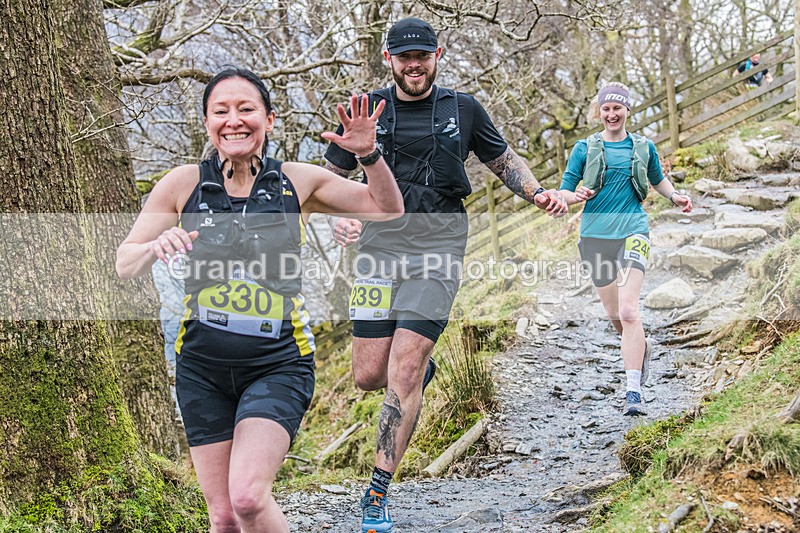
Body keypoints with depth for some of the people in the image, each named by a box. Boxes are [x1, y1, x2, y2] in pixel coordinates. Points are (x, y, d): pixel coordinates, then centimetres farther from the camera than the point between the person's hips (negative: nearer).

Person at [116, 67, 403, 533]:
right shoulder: (184, 185, -2)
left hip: (278, 365, -2)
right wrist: (157, 246, -24)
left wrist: (369, 154, -14)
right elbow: (124, 265, -1)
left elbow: (388, 209, 4)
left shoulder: (298, 182, -3)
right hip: (203, 367, 2)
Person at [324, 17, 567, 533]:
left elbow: (505, 161, 19)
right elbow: (332, 177, 14)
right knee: (370, 375, 0)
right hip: (380, 243, 2)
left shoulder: (463, 109, 7)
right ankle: (422, 368, 37)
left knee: (403, 373, -12)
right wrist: (338, 216, -7)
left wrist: (539, 193, 0)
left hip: (439, 246, -2)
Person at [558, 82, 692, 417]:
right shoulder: (585, 148, 7)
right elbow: (564, 192, 5)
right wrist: (577, 196, -19)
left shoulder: (643, 147, 10)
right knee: (615, 317, 9)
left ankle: (633, 392, -20)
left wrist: (674, 196, 7)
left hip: (632, 230, -1)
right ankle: (642, 348, 43)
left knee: (628, 311, -19)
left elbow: (657, 180, 28)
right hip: (595, 235, 2)